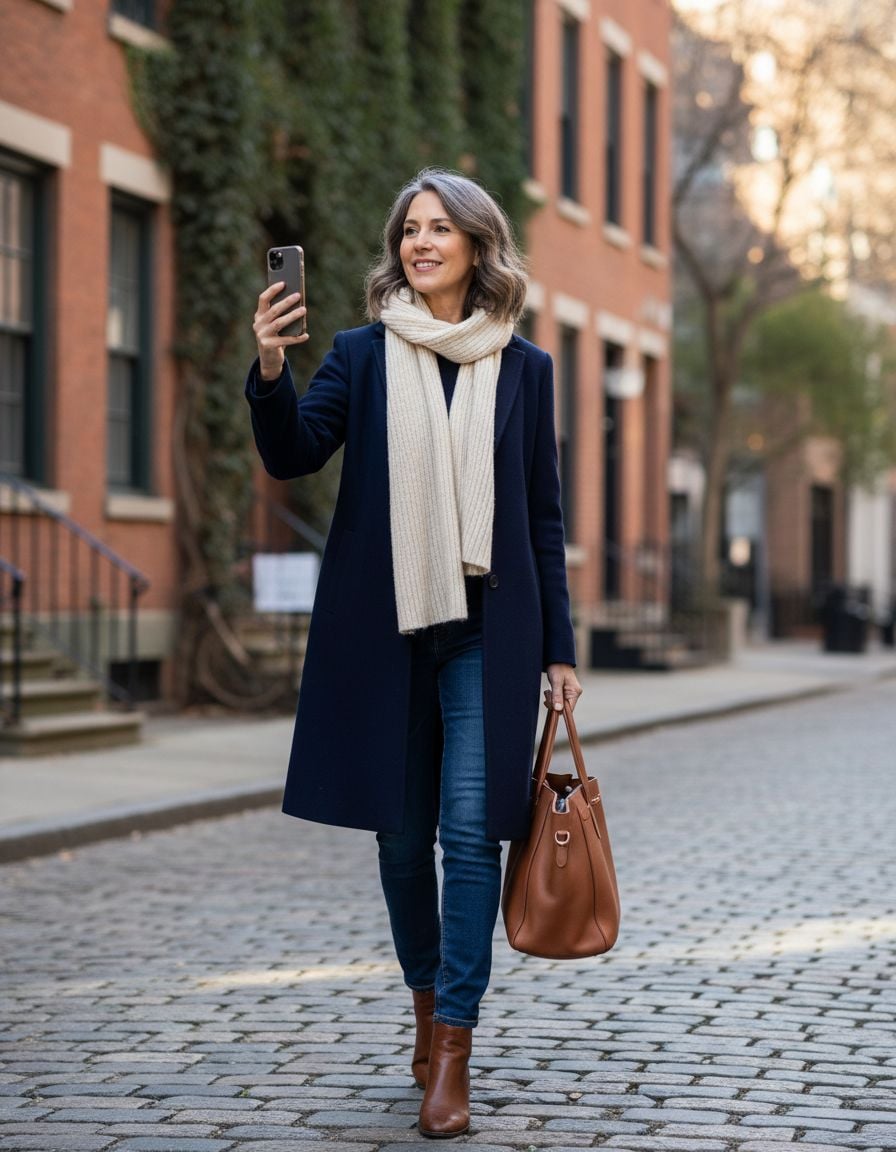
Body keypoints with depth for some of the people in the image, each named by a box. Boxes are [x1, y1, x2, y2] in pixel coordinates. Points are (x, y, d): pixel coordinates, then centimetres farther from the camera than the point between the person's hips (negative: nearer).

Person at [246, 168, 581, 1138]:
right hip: (383, 627, 1)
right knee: (401, 831, 9)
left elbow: (543, 516, 8)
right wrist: (270, 370, -26)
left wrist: (557, 648, 6)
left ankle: (452, 1054, -4)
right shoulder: (364, 355, 5)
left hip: (489, 631, -1)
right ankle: (427, 1003, 31)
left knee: (471, 829, -9)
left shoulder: (523, 368, 6)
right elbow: (292, 455, -8)